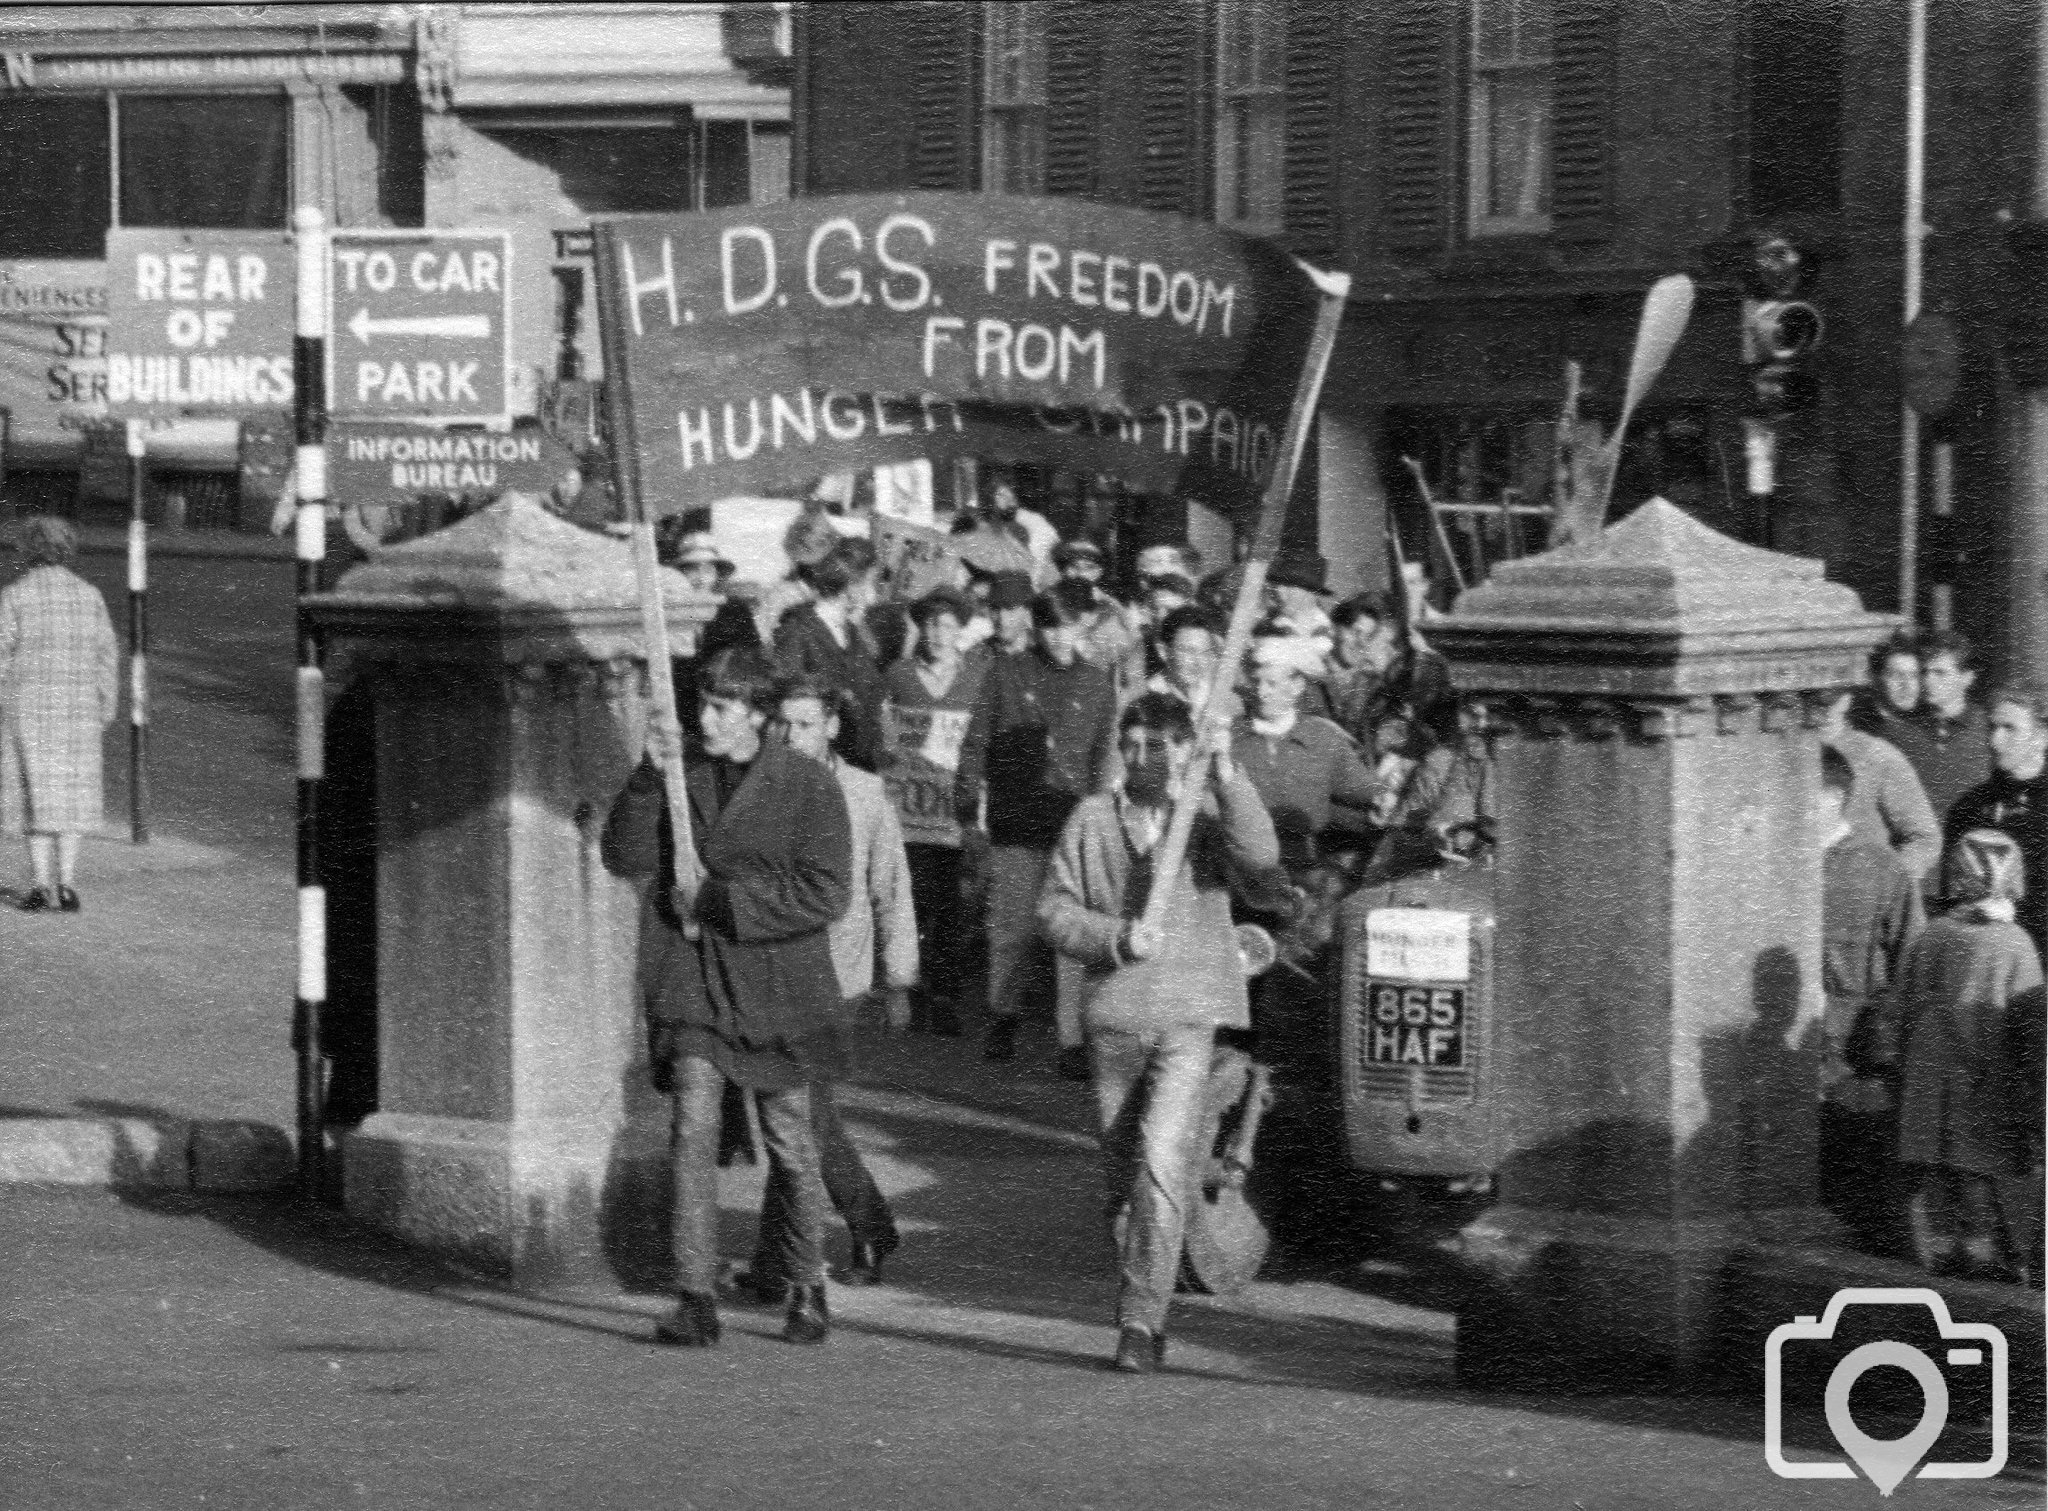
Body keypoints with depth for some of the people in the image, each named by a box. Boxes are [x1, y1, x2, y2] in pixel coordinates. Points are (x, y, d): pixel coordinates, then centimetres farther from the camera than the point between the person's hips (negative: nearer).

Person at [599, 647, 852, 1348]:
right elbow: (625, 857, -2)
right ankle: (695, 1298, -10)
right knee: (693, 1133, -10)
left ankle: (808, 1291, 25)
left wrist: (718, 902, -13)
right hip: (693, 987, 2)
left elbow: (825, 893, -11)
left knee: (789, 1145, 9)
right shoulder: (682, 780, 6)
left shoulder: (807, 785, -5)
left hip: (777, 985, -2)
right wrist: (648, 778, -17)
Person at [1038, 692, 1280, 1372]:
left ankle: (1143, 1319, -17)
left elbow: (1260, 856, -17)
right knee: (1121, 1172, 11)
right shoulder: (1092, 818, 8)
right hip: (1113, 1015, 3)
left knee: (1163, 1162, -17)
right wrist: (1114, 938, -11)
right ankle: (1134, 1306, 25)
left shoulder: (1208, 814, 3)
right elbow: (1055, 909, 6)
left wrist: (1227, 781, -25)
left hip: (1190, 1016, -3)